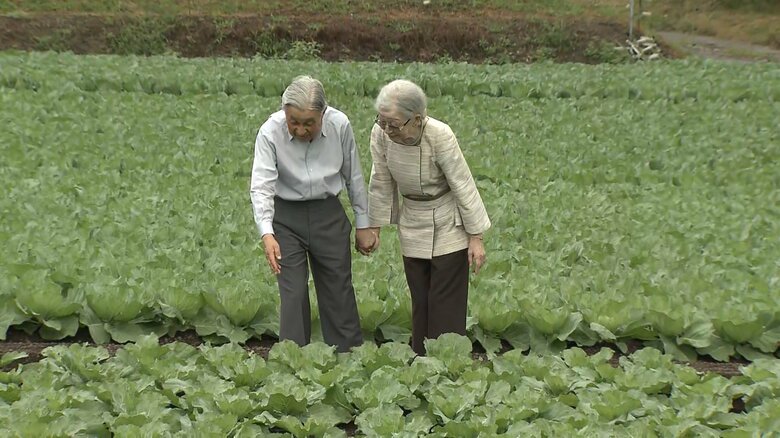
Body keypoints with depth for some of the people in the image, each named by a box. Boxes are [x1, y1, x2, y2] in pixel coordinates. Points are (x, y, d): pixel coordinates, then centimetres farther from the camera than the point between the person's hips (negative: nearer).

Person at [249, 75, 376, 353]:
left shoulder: (340, 125, -11)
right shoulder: (270, 132, -18)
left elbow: (353, 176, 1)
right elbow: (261, 186, -23)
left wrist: (363, 223, 6)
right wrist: (267, 234, -37)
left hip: (329, 214, 2)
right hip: (286, 217, -1)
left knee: (339, 291, 9)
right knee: (293, 293, -2)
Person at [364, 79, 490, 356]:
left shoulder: (440, 136, -27)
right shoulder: (381, 134, -15)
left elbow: (463, 186, -18)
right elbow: (381, 183, -1)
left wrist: (475, 237, -14)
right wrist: (374, 227, 5)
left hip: (448, 228, -4)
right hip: (412, 227, 4)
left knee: (445, 304, -2)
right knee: (419, 302, 11)